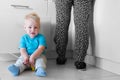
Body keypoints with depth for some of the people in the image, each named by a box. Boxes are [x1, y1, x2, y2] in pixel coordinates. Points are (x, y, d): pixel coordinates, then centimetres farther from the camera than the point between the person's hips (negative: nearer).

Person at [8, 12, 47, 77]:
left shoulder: (41, 37, -4)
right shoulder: (24, 38, 4)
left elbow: (40, 49, -16)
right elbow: (22, 50, -5)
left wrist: (32, 56, -30)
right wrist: (26, 57, -27)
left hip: (38, 56, -1)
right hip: (26, 56, 2)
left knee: (41, 59, -30)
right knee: (21, 59, -24)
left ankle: (40, 69, -54)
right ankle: (17, 68, -49)